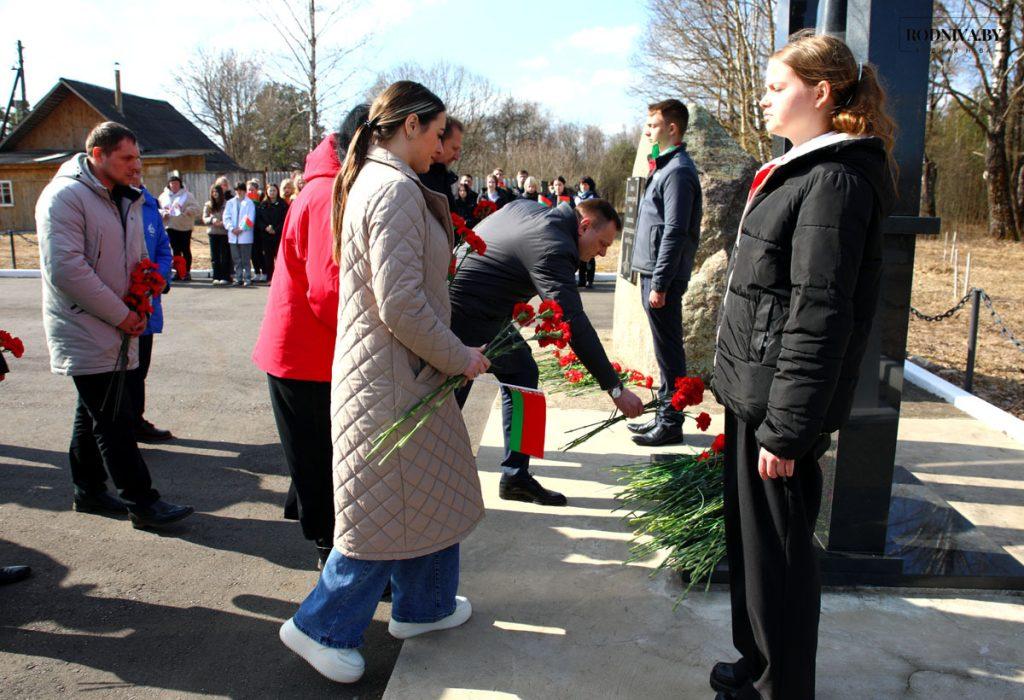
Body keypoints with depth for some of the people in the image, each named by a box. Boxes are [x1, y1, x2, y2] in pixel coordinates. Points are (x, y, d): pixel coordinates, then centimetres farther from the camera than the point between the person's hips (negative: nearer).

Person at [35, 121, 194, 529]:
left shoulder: (127, 200, 14)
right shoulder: (64, 196, -14)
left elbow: (137, 259, 23)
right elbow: (65, 269, -22)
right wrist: (121, 315, -18)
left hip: (118, 329, 9)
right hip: (85, 331, -9)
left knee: (94, 412, 17)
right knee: (114, 419, -7)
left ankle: (89, 491, 29)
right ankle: (142, 503, -3)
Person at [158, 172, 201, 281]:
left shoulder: (187, 195, 2)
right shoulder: (164, 196, 12)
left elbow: (196, 209, -5)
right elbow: (158, 209, 16)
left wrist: (185, 210, -19)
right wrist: (163, 213, -5)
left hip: (185, 227, -3)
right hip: (171, 227, 3)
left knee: (186, 250, -1)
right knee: (175, 250, 5)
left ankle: (187, 272, 6)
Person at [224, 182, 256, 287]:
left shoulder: (249, 203, 2)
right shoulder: (230, 203, 13)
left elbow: (249, 219, -6)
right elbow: (226, 217, 6)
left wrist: (241, 229, -11)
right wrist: (232, 228, -8)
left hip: (245, 235, -4)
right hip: (233, 236, 4)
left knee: (245, 259, -3)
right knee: (236, 260, 7)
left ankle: (248, 279, 3)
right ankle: (238, 279, 12)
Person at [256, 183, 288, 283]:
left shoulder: (283, 204, 3)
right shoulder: (262, 205, 12)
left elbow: (285, 219, -3)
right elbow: (258, 219, 8)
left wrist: (276, 229, -12)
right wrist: (266, 227, -10)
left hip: (279, 235, -3)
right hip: (266, 235, 3)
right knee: (268, 257, 3)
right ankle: (270, 278, 8)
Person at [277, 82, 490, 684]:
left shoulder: (373, 180, 14)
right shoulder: (396, 190, -19)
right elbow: (401, 306, -25)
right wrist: (460, 357, -13)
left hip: (390, 369, 10)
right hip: (394, 377, -10)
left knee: (426, 492, 20)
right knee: (392, 506, 3)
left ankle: (423, 606, 36)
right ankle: (322, 626, 18)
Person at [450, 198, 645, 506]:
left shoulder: (526, 207, 5)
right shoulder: (553, 249, -24)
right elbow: (574, 324, -29)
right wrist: (615, 388, -28)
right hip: (463, 317, -10)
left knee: (521, 372, 8)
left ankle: (515, 476, 12)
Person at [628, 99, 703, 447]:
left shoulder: (678, 171, -14)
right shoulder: (665, 167, 17)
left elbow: (674, 233, -20)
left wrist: (660, 284, -21)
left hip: (663, 276, -10)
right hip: (653, 273, 10)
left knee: (669, 351, -2)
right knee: (665, 350, 15)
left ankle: (671, 424, 7)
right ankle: (664, 415, 25)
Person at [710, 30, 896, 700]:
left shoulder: (835, 180, -15)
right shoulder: (800, 170, 15)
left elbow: (819, 318, -21)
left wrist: (785, 427, -21)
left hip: (781, 400, -10)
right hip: (755, 391, 10)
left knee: (778, 551, 4)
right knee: (751, 538, 19)